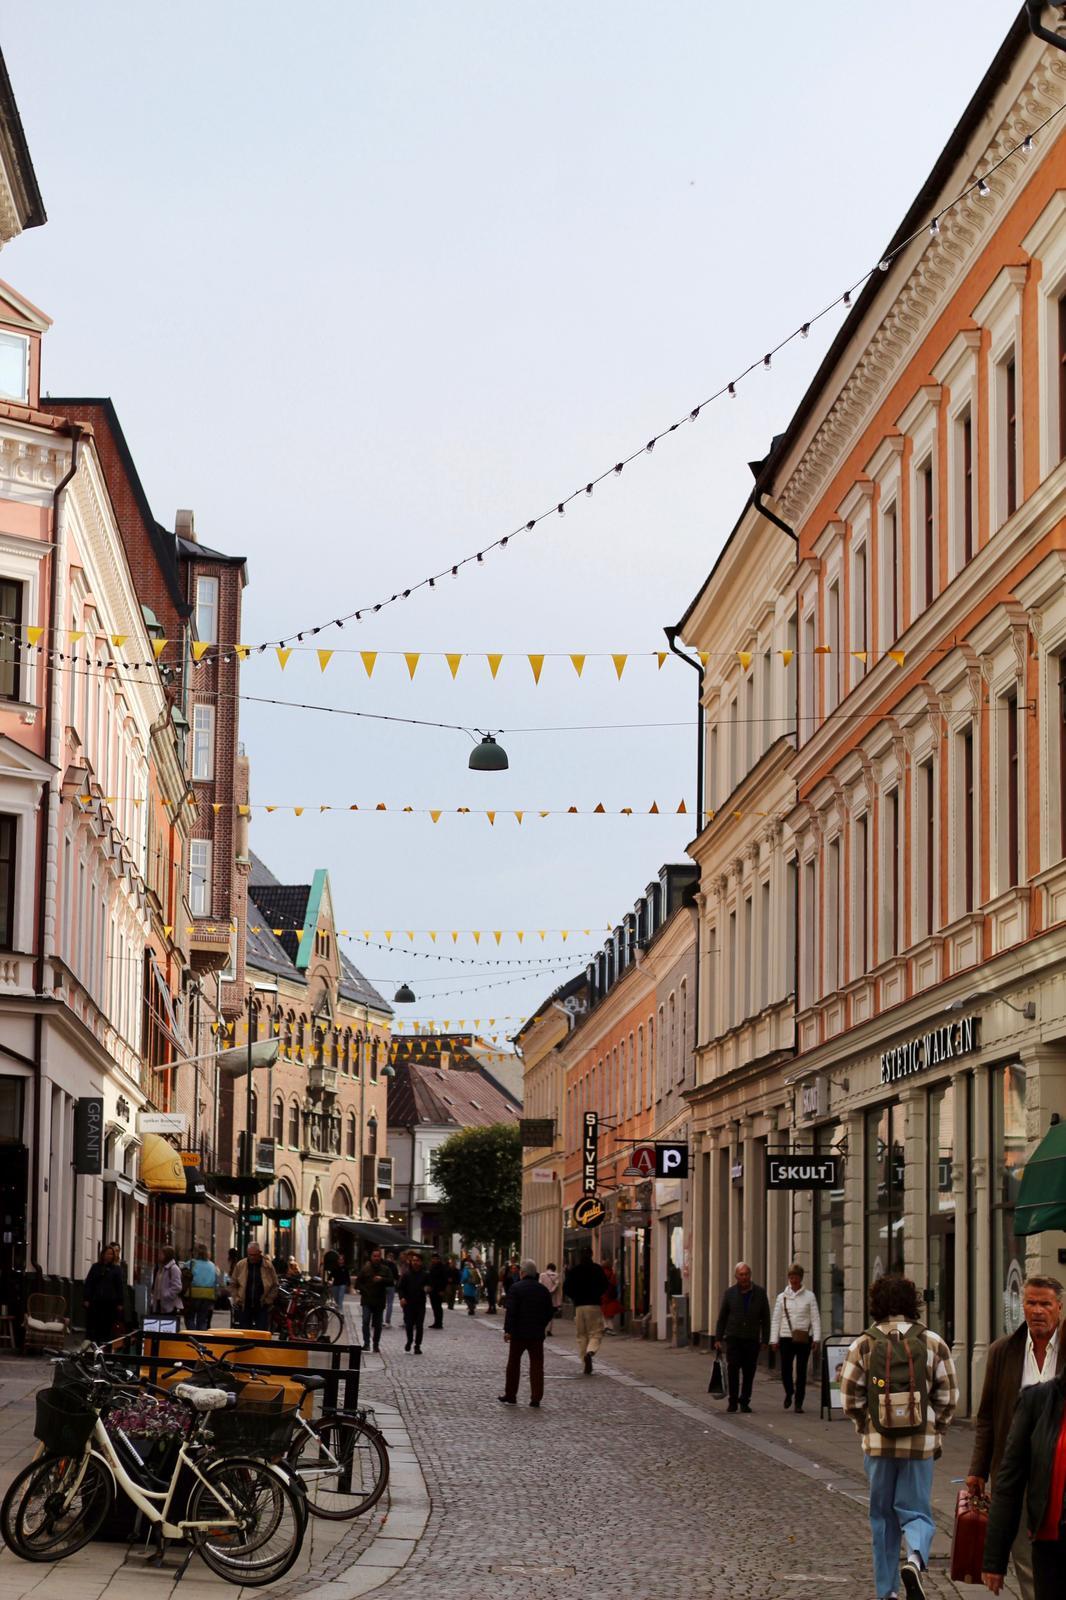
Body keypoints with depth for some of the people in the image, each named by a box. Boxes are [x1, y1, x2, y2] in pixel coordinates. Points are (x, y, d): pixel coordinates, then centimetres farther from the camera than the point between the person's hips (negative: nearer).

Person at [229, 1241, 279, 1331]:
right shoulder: (240, 1265, 2)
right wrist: (236, 1299, -2)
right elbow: (233, 1285, 10)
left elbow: (275, 1286, 5)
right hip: (244, 1306, 1)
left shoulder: (268, 1266, -1)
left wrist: (268, 1300, -5)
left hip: (262, 1307, -1)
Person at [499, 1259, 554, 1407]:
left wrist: (507, 1330, -12)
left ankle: (510, 1396, 15)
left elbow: (510, 1311, -15)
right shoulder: (543, 1290, 5)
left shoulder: (515, 1288, -9)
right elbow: (549, 1313, 10)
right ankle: (536, 1398, 0)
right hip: (537, 1334, 3)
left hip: (519, 1333, -3)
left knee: (513, 1364, 9)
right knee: (537, 1366, 4)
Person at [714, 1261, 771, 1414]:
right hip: (733, 1337, -1)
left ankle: (744, 1402, 12)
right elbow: (722, 1317, 7)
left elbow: (765, 1318, 6)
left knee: (749, 1372, 2)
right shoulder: (730, 1293, 3)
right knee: (732, 1369, -10)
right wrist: (718, 1338, 3)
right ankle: (733, 1401, -1)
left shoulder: (760, 1292, 3)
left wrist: (765, 1339, 2)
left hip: (752, 1339, 1)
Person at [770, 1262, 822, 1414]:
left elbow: (815, 1318, 0)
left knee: (801, 1371, 1)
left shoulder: (809, 1296, 2)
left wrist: (816, 1338, -8)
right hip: (786, 1338, 1)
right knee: (785, 1370, -1)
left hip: (804, 1338, -1)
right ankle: (789, 1392, 29)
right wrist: (774, 1340, 0)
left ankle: (799, 1402, 10)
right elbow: (775, 1319, 7)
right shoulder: (782, 1297, 6)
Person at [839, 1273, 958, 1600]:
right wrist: (937, 1431, 12)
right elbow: (948, 1396, -1)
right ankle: (915, 1560, -22)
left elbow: (850, 1398, -3)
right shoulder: (932, 1342, -2)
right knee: (916, 1512, 8)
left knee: (883, 1518, 12)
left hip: (878, 1443, 0)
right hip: (921, 1443, 0)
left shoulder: (863, 1344, -3)